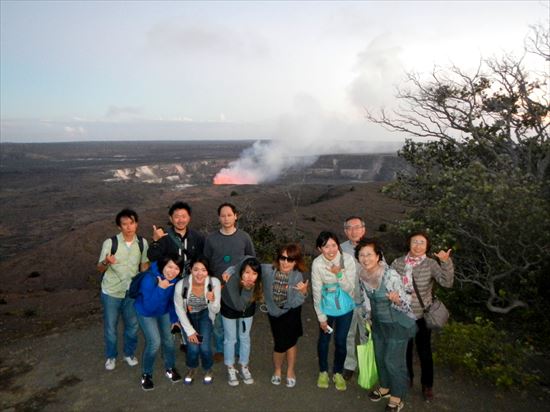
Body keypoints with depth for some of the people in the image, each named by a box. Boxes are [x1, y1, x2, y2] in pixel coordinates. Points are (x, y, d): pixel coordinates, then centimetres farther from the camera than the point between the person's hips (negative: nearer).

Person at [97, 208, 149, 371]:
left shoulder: (142, 243, -10)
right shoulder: (110, 243, -18)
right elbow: (100, 268, -10)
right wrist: (106, 262, -32)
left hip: (132, 291, 2)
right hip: (111, 292, -2)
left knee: (132, 325, 15)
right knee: (110, 326, 14)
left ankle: (129, 353, 40)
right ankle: (111, 356, 38)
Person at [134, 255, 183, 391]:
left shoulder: (176, 280, -21)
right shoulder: (149, 279, -37)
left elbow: (174, 300, -4)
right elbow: (149, 307, -38)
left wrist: (174, 318, 2)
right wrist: (160, 288, -47)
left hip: (164, 311, 4)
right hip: (146, 313, -4)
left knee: (168, 339, 10)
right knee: (154, 342, -11)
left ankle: (170, 368, 36)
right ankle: (146, 374, 15)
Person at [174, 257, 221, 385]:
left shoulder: (214, 283, -31)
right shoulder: (181, 285, -32)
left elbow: (216, 310, -20)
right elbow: (179, 310, -13)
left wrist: (212, 301, -41)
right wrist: (189, 330, -12)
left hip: (205, 314, 0)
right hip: (188, 316, 0)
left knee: (204, 347, -13)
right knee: (193, 347, -13)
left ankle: (208, 369, 22)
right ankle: (192, 368, 24)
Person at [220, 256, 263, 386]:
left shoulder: (257, 281, -33)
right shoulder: (232, 280, -42)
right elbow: (239, 305, -38)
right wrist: (247, 288, -48)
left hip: (248, 309, 3)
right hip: (230, 308, -2)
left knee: (245, 338, 18)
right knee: (230, 339, 14)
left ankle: (244, 367, 40)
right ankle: (231, 369, 37)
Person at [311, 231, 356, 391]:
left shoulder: (348, 259, -23)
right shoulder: (317, 264, -23)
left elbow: (350, 288, -17)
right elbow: (317, 293, -14)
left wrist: (339, 274, -34)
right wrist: (321, 317, -8)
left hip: (345, 307, 0)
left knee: (340, 341, 12)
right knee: (324, 339, 15)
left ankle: (338, 373, 38)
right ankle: (323, 372, 40)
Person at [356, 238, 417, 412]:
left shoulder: (390, 275, -32)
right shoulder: (362, 274, -13)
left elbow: (405, 301, -22)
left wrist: (397, 299, -42)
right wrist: (369, 315, 13)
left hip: (397, 324, -6)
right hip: (378, 323, 6)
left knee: (394, 361, 9)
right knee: (380, 357, 22)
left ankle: (397, 397, 33)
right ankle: (385, 387, 47)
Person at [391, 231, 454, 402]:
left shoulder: (431, 264, -13)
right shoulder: (398, 263, -8)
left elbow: (447, 282, -28)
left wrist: (446, 263, -40)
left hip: (422, 316, -2)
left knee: (424, 352, 12)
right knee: (405, 349, 19)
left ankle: (427, 385, 35)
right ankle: (406, 378, 43)